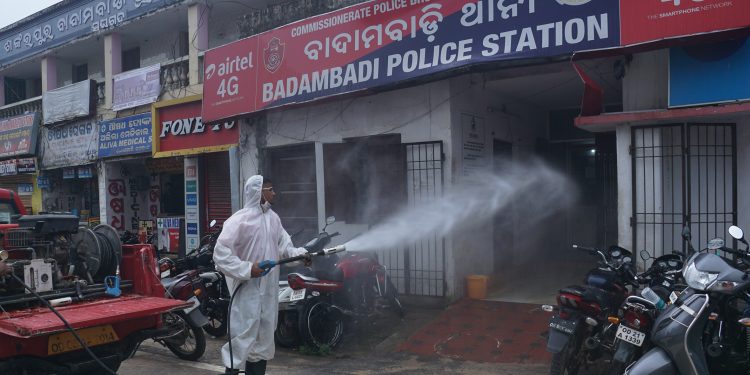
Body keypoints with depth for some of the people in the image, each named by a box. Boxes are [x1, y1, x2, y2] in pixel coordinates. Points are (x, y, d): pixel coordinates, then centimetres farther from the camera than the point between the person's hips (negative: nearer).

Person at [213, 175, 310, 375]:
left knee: (264, 337, 17)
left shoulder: (273, 217, 9)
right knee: (243, 336, -4)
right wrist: (247, 269, -23)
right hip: (248, 290, -7)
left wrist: (299, 253, -8)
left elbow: (283, 245, 11)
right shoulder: (239, 220, -14)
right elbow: (220, 254, -18)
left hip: (269, 289, 7)